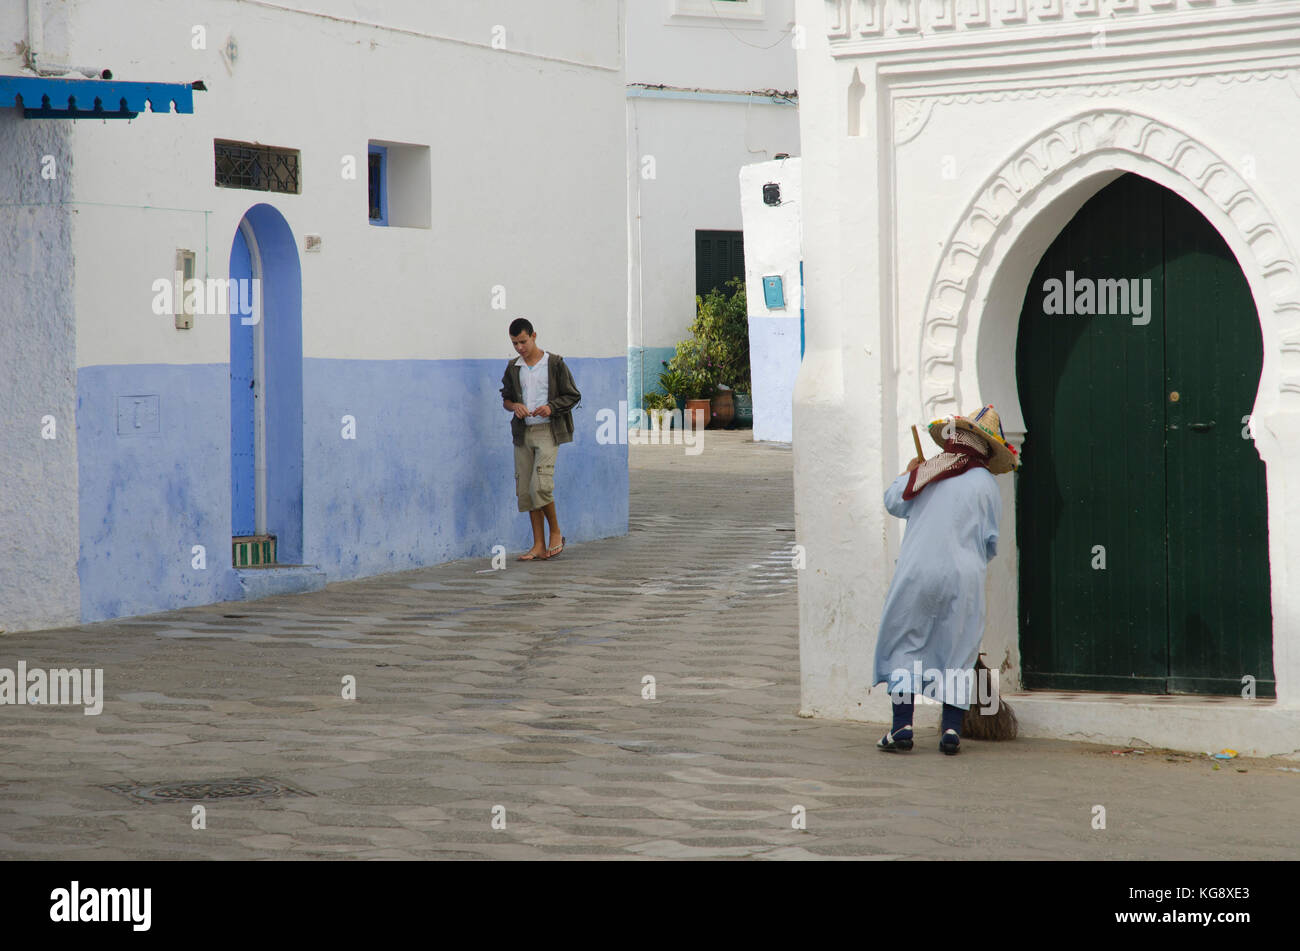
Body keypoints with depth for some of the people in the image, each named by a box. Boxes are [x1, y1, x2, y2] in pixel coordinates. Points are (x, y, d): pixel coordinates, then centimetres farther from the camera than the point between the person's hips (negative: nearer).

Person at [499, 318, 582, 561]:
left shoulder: (555, 364, -2)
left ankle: (555, 532, 4)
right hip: (522, 432, 5)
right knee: (525, 489, 2)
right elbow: (505, 397, 19)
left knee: (541, 484, -18)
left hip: (547, 431, -5)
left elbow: (573, 396, 1)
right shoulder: (513, 368, 11)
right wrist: (514, 406, -4)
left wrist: (551, 407, -16)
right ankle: (539, 546, 7)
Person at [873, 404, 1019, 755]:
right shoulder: (985, 484, 2)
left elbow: (893, 502, 17)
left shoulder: (926, 472, 6)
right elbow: (990, 542, 6)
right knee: (957, 651, 7)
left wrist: (908, 472, 33)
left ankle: (902, 726, 0)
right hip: (964, 576, -1)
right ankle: (952, 727, 1)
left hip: (917, 572, 1)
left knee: (905, 646, 7)